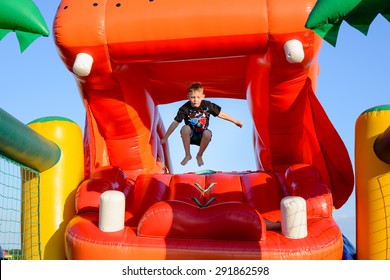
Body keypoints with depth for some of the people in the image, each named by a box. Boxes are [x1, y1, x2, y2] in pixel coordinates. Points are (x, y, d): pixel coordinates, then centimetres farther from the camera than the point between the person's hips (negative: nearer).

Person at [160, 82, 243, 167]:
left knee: (207, 133, -34)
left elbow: (220, 114, -1)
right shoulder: (185, 108, -15)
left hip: (201, 137, 1)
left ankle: (199, 156, -4)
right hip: (190, 136, 0)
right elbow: (175, 123, -12)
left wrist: (235, 121, 4)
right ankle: (188, 155, -11)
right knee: (185, 128, -33)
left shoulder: (207, 105, -12)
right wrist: (165, 138, -11)